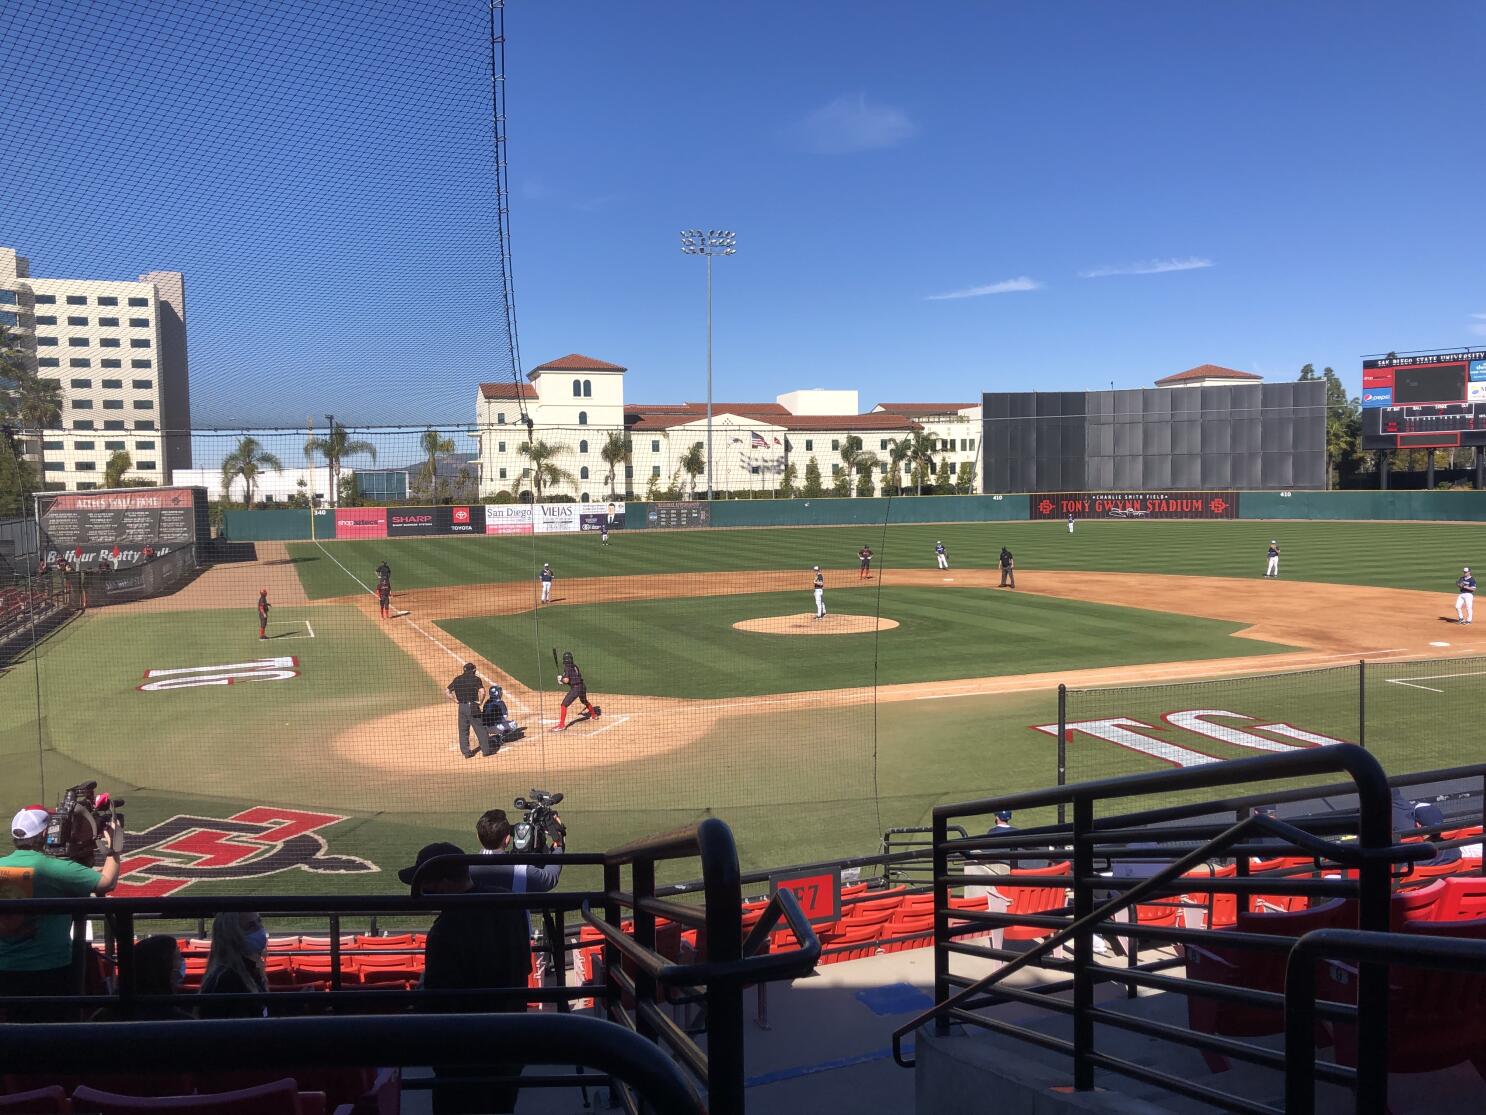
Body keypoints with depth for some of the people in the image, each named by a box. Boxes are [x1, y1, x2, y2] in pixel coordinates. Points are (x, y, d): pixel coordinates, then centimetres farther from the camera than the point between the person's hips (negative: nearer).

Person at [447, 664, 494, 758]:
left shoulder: (458, 679, 8)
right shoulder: (476, 678, -5)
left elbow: (447, 690, 8)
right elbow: (482, 691, -19)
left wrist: (455, 699, 9)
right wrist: (480, 701, -5)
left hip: (461, 707, 4)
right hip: (473, 706, -4)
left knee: (463, 730, 11)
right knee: (480, 728, 6)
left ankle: (466, 752, 12)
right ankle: (486, 749, 11)